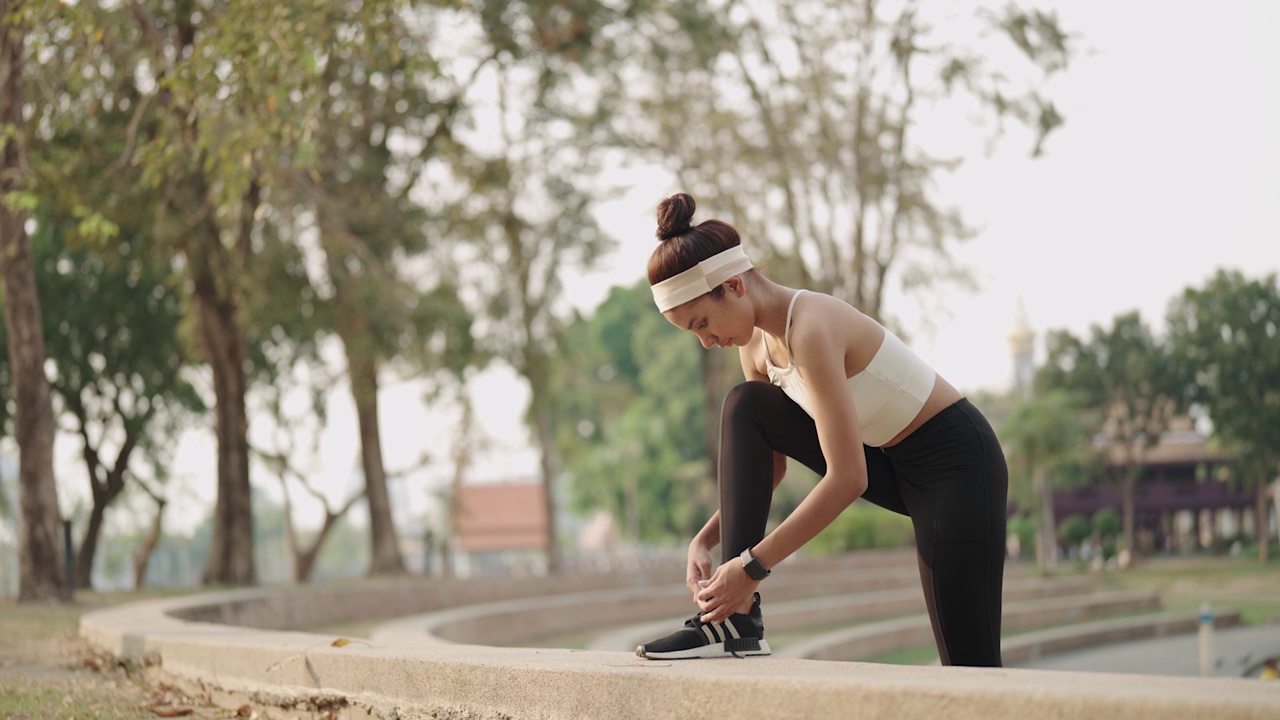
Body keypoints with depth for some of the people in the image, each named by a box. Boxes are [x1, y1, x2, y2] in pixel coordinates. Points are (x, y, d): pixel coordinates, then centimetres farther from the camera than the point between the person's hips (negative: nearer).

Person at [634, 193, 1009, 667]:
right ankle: (737, 619, -12)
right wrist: (706, 539, -4)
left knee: (970, 672, -9)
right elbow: (769, 467, 10)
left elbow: (848, 478, -31)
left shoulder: (811, 328, -28)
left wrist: (752, 565, -28)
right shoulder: (757, 343, -1)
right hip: (893, 466, 9)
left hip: (956, 464, -9)